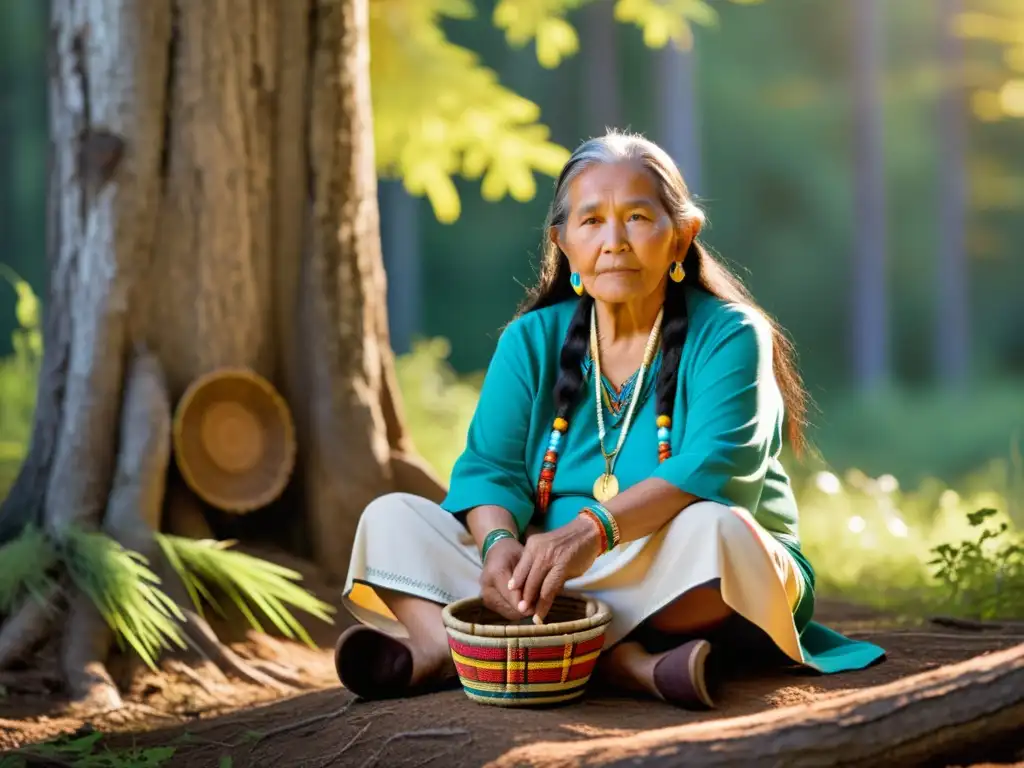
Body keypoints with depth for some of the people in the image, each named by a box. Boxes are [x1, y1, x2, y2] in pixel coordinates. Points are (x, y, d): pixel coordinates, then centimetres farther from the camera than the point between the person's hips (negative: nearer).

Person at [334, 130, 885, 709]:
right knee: (391, 517, -8)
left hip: (686, 595, -4)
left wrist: (592, 530, -37)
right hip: (548, 577, 4)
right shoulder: (531, 341, 7)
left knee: (712, 528, -37)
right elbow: (489, 467, -2)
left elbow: (710, 467, -22)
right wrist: (500, 542, -26)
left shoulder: (728, 335, -6)